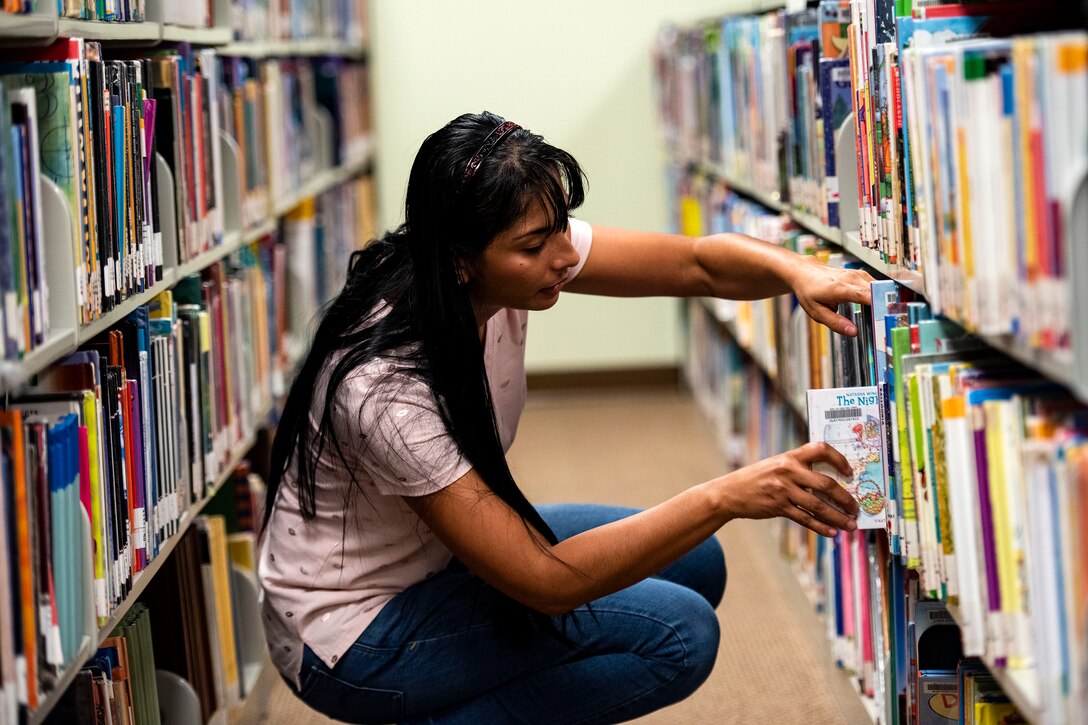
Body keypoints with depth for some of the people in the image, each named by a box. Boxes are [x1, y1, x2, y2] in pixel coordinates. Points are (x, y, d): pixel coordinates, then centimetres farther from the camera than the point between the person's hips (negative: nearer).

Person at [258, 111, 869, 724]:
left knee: (695, 564, 6)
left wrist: (799, 273, -28)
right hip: (353, 634, -8)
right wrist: (724, 498, -36)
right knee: (679, 633, -17)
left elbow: (701, 263, -6)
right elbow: (547, 582, -32)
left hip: (431, 556, 9)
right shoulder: (385, 383, -34)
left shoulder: (516, 254, -13)